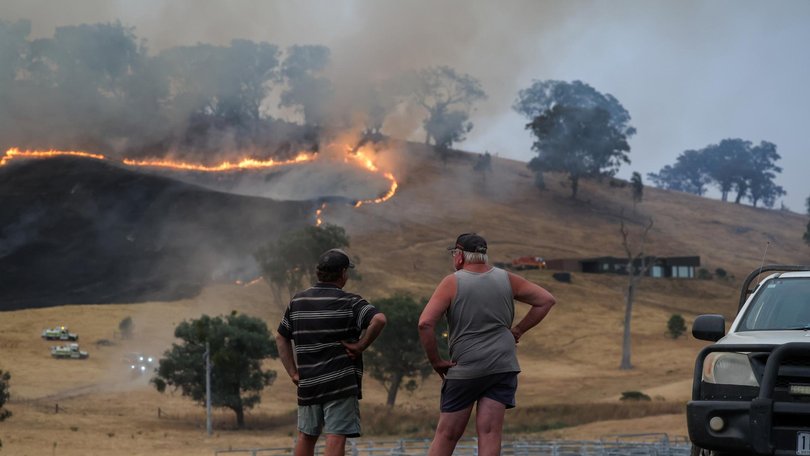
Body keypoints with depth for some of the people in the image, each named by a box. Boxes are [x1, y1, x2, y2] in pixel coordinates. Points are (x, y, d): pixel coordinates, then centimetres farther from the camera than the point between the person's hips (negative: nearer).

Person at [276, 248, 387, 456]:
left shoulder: (297, 301, 10)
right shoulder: (348, 302, -7)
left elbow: (281, 338, 15)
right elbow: (379, 319, -24)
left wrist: (293, 373, 13)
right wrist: (361, 345, -12)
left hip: (307, 383, 5)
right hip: (341, 382, -5)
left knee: (306, 436, 17)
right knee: (336, 437, -7)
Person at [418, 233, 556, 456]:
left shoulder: (452, 283, -4)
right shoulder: (507, 280, 7)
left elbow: (425, 323, -14)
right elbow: (546, 300, 12)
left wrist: (435, 361, -3)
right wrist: (519, 330, 12)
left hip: (465, 369, -2)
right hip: (503, 366, 3)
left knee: (446, 435, 6)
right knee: (490, 433, -2)